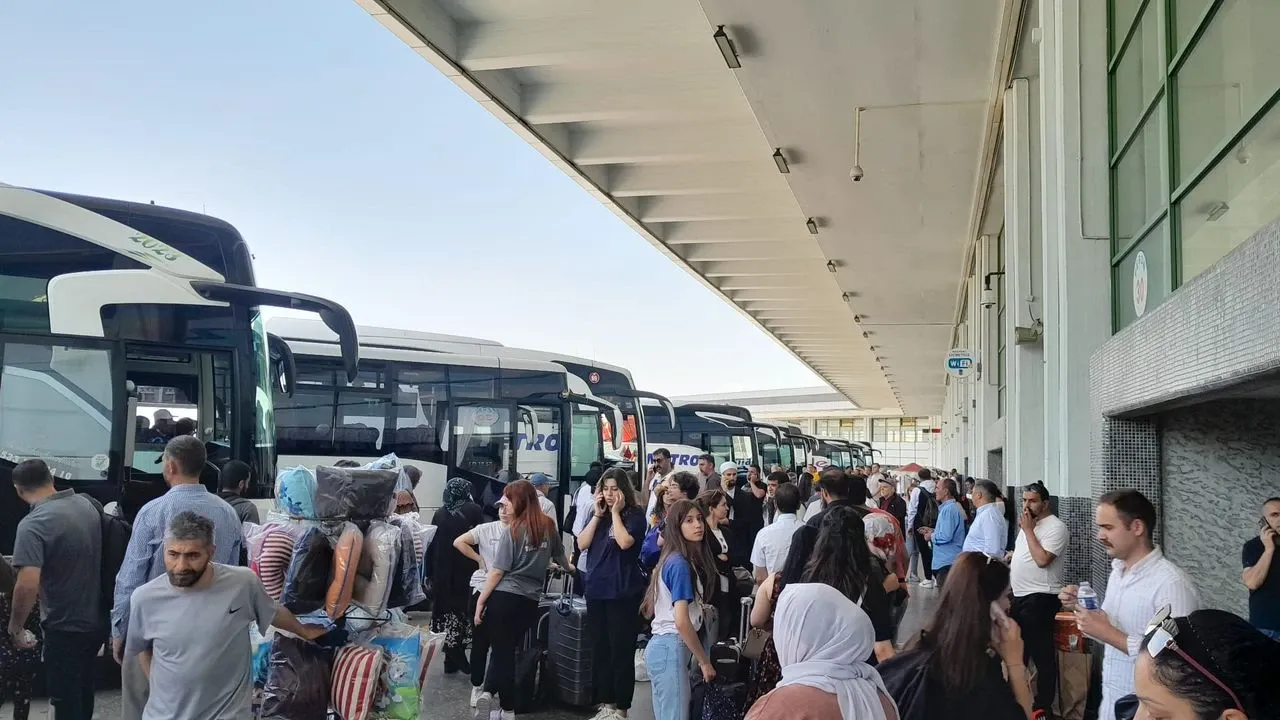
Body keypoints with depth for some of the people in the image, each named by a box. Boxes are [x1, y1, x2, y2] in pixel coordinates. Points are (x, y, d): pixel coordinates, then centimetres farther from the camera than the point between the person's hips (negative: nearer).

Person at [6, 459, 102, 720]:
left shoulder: (33, 524, -22)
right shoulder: (89, 504, 0)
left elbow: (28, 585, -30)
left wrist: (15, 627, -15)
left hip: (65, 628, -7)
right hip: (97, 620, 7)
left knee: (65, 699, 9)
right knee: (83, 691, 24)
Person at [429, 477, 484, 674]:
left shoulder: (439, 514, 2)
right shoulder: (473, 510, -6)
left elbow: (432, 545, 3)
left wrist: (430, 574, 9)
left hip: (443, 572, 3)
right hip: (467, 572, -3)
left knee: (446, 610, 9)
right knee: (464, 611, 4)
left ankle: (451, 659, 12)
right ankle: (458, 656, 0)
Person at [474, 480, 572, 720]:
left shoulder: (514, 530, -8)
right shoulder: (548, 526, 6)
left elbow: (498, 571, -9)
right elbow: (560, 556, 26)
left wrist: (480, 601, -1)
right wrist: (569, 567, 48)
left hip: (504, 597, -3)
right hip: (529, 600, 4)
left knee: (501, 650, 8)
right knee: (508, 650, 15)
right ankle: (491, 692, 5)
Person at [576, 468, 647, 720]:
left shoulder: (635, 514, -5)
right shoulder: (599, 514, 11)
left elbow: (625, 542, -21)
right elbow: (582, 544, 1)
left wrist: (616, 512, -13)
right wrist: (598, 515, -5)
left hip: (623, 592, -6)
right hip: (596, 589, 6)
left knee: (621, 651, -2)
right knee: (599, 649, 10)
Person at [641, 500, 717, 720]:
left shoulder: (675, 560, 14)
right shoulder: (680, 564, -14)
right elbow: (681, 621, -20)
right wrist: (705, 661, -12)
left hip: (665, 646, 9)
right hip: (671, 648, -9)